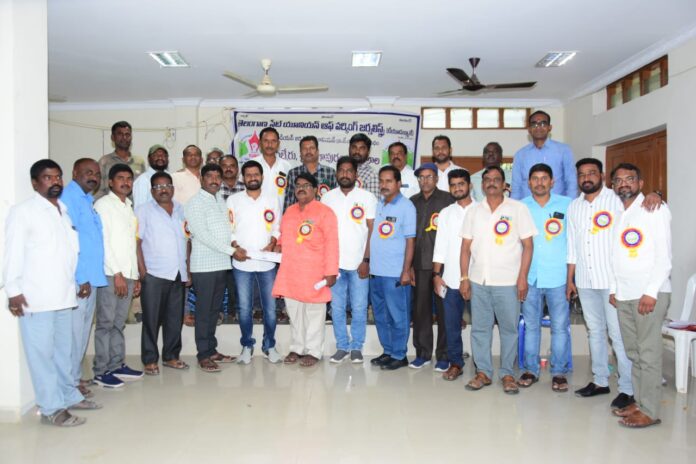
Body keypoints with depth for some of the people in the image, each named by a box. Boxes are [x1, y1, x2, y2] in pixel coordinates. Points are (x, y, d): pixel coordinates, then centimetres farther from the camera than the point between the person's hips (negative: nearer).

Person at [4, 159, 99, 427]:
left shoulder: (65, 211, 15)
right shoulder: (23, 212, -3)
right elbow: (13, 253, -8)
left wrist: (79, 281, 12)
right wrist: (13, 290, -12)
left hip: (64, 295, 6)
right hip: (35, 297, -6)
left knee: (63, 348, 15)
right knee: (41, 352, -1)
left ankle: (69, 395, 26)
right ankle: (51, 408, 5)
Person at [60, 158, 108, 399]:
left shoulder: (87, 201, 16)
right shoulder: (69, 198, -11)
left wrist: (90, 278, 14)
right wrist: (80, 279, -18)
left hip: (90, 278, 9)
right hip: (78, 280, -9)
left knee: (83, 331, 16)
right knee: (74, 331, -1)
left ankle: (76, 377, 27)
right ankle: (71, 382, 9)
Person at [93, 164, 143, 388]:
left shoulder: (130, 207, 18)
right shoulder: (103, 205, -2)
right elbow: (103, 242, -9)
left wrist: (136, 276, 14)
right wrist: (117, 274, -13)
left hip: (128, 274, 6)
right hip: (110, 274, -6)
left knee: (119, 323, 11)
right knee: (106, 323, -2)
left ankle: (117, 365, 18)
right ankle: (101, 371, 4)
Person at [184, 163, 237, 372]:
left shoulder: (221, 202, 16)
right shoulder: (195, 203, -7)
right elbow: (202, 235, -15)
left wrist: (233, 242, 0)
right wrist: (231, 251, -16)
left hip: (222, 263, 7)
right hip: (204, 265, -7)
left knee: (214, 309, 12)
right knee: (204, 310, -1)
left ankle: (212, 349, 21)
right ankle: (203, 355, 6)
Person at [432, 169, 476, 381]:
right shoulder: (445, 213, 10)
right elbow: (440, 246, 8)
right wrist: (436, 274, 2)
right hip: (451, 278, 3)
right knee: (451, 324, 6)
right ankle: (455, 363, 17)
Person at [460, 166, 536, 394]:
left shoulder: (518, 209, 0)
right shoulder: (474, 211, 9)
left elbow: (528, 245, -2)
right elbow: (466, 247, 9)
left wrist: (522, 277, -9)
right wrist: (464, 278, 3)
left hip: (508, 281, -3)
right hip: (478, 281, 3)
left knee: (509, 328, 5)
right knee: (479, 328, 8)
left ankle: (508, 373, 18)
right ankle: (483, 371, 20)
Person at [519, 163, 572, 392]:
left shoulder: (566, 205, 2)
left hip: (558, 277, -1)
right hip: (530, 277, 1)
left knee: (560, 326, 4)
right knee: (531, 325, 10)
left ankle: (559, 372, 17)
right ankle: (531, 369, 21)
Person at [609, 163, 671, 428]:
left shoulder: (655, 209, -3)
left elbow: (664, 255, -10)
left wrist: (651, 292, -16)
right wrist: (613, 289, 13)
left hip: (649, 294, -6)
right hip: (624, 296, 6)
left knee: (649, 353, -4)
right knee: (633, 353, 10)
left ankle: (650, 411, 3)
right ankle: (639, 401, 20)